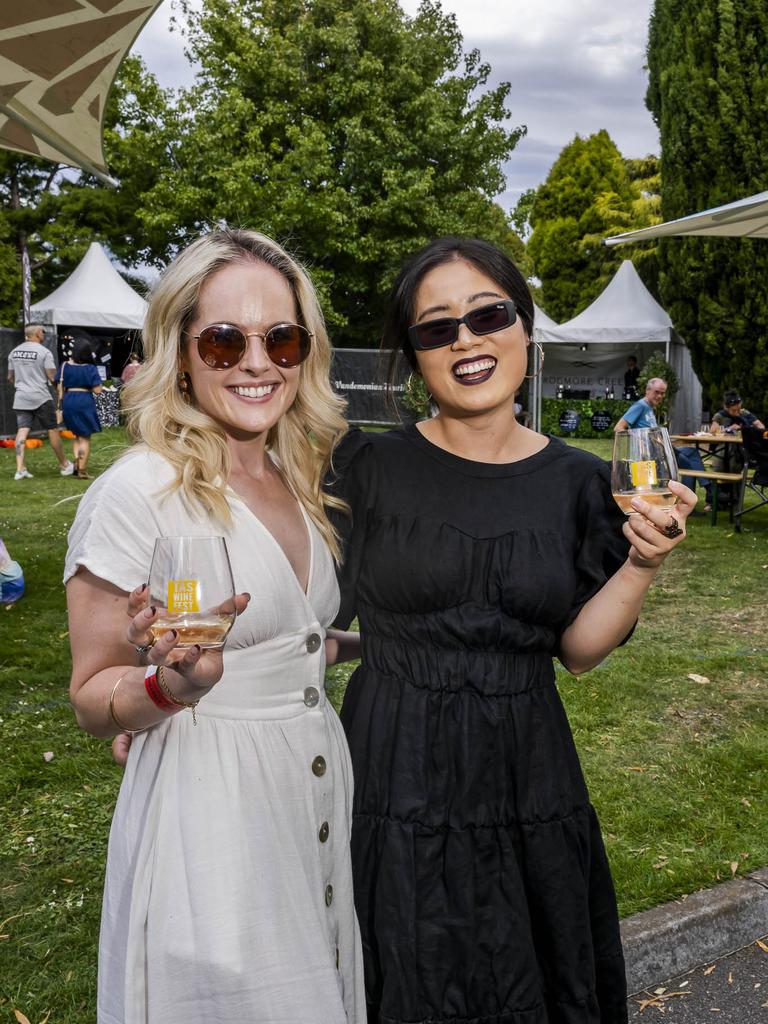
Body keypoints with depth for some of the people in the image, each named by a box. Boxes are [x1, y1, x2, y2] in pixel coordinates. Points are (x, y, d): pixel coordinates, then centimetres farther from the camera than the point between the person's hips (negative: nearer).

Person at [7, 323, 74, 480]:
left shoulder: (14, 352, 11)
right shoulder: (44, 352, -9)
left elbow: (10, 377, 18)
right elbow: (53, 377, -12)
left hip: (20, 398, 5)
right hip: (40, 397, -5)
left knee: (22, 431, 0)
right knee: (52, 430, 6)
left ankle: (20, 468, -11)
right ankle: (64, 465, 16)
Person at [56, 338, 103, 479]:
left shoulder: (65, 366, 0)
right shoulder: (90, 369, -8)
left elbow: (60, 387, 2)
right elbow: (97, 390, -10)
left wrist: (61, 404, 12)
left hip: (68, 401, 3)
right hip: (85, 402, -3)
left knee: (77, 434, 24)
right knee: (85, 437, 8)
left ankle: (77, 459, 5)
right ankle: (82, 470, 8)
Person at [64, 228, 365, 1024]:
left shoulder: (295, 484, 5)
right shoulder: (137, 492, -17)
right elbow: (93, 701, -11)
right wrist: (172, 686, -30)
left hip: (318, 798, 7)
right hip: (210, 816, -7)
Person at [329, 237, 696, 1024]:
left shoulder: (577, 482, -1)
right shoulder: (371, 466, -8)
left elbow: (579, 650, 1)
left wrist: (642, 565, -13)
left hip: (526, 777, 3)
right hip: (396, 774, -2)